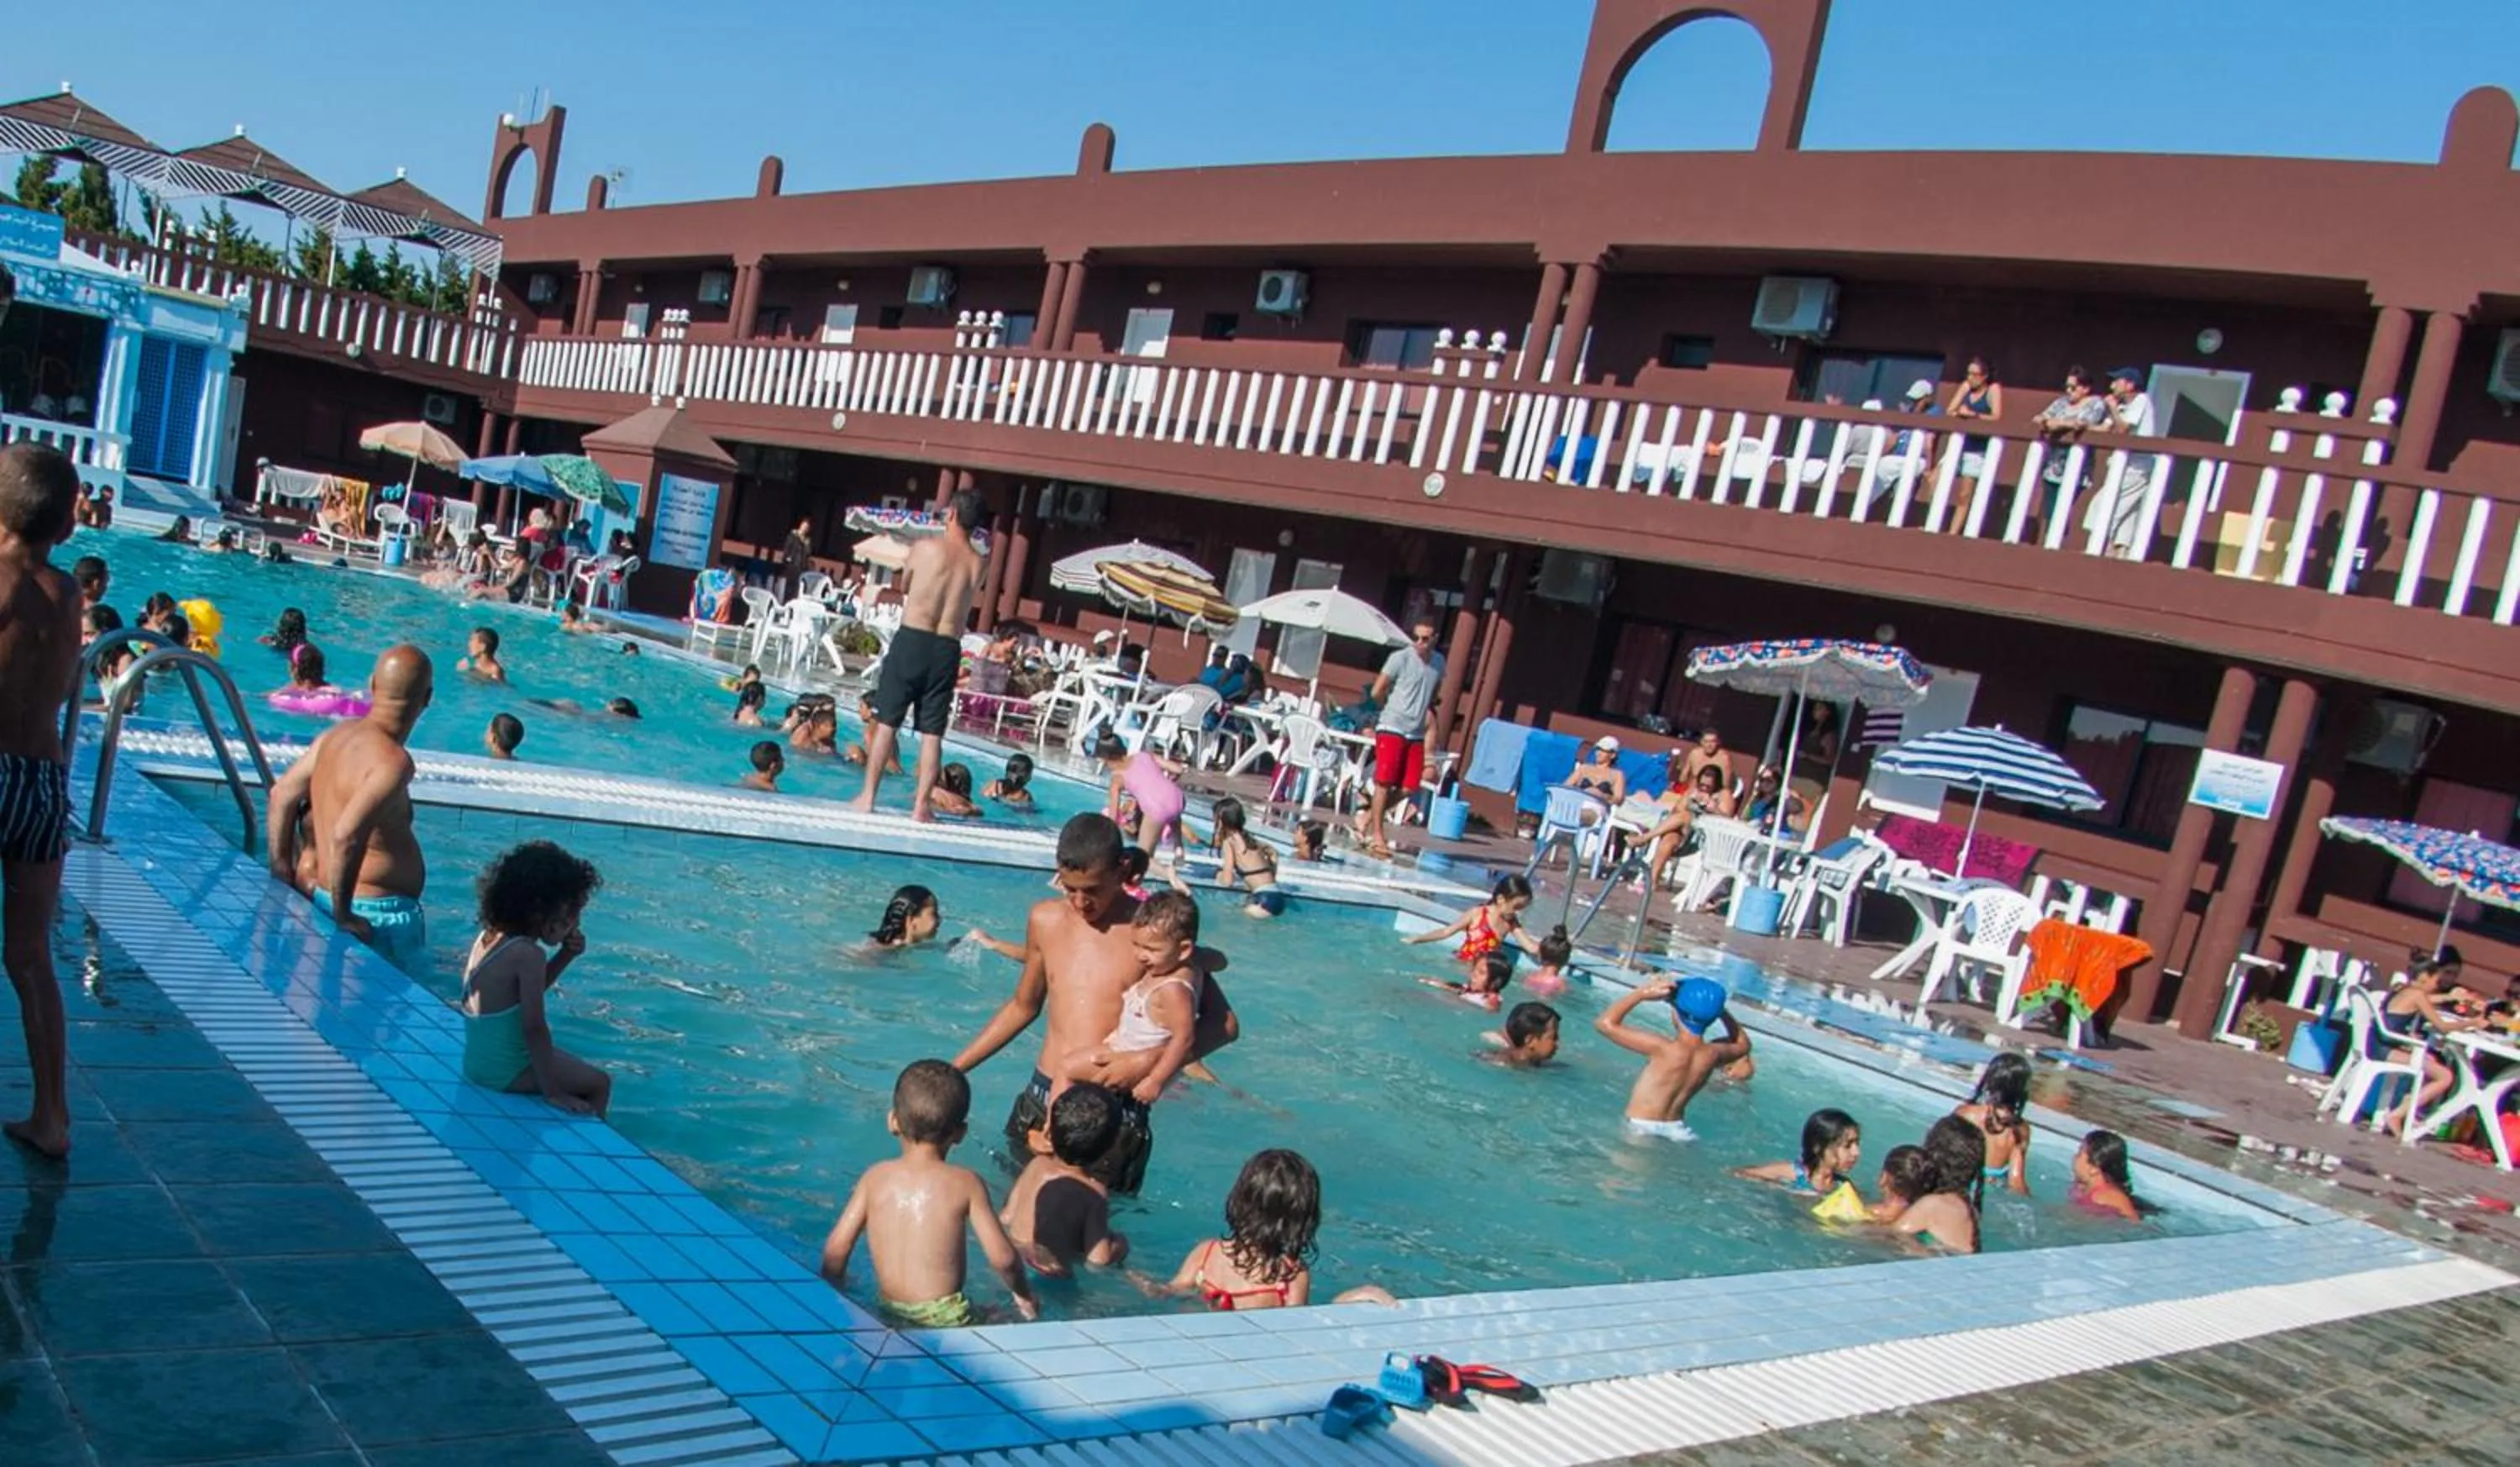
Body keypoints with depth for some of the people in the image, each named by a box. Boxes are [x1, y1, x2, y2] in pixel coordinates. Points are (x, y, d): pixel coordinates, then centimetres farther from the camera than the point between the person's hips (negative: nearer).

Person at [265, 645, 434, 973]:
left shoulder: (336, 734, 4)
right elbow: (346, 836, -31)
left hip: (322, 895, 9)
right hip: (379, 913, -9)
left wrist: (283, 872, 16)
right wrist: (343, 914, -22)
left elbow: (282, 795, 11)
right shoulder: (394, 762, -23)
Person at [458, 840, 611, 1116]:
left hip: (479, 1060, 9)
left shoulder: (490, 935, 3)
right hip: (504, 1071, -9)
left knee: (575, 1066, 27)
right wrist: (553, 1092, -21)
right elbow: (534, 1027, -26)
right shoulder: (527, 953, -24)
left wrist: (565, 956, 2)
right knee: (599, 1083, 3)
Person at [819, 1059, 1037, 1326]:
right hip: (942, 1316, -3)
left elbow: (836, 1248, 1)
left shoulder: (875, 1177, 3)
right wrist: (1023, 1294, 12)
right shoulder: (966, 1183, -4)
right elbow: (1002, 1257, -7)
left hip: (888, 1313, 3)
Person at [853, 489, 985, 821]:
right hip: (948, 649, 2)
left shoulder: (926, 547, -4)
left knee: (887, 722, 6)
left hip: (912, 641, -2)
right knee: (932, 732, 7)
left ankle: (868, 796, 8)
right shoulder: (977, 563, 4)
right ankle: (921, 805, 6)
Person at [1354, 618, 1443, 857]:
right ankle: (1376, 836, 0)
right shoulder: (1400, 658, -9)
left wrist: (1422, 712, 12)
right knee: (1384, 782, -6)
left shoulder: (1439, 662, 8)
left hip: (1416, 733, 6)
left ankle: (1368, 816, 18)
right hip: (1391, 728, -5)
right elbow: (1377, 692, -4)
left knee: (1408, 788, 1)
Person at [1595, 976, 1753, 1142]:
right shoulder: (1713, 1054, -3)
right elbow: (1742, 1044, 24)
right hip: (1675, 1128, 5)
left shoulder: (1666, 1049, -19)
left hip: (1642, 1128, -5)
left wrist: (1643, 993, -13)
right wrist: (1720, 1010, 14)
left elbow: (1606, 1023, -19)